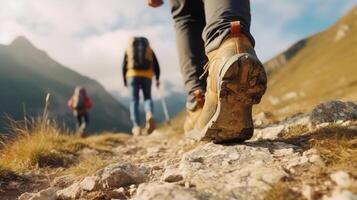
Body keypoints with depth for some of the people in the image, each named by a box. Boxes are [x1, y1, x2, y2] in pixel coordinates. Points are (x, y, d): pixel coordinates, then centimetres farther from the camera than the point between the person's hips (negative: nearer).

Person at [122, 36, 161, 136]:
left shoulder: (128, 49, 20)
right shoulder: (149, 49, 21)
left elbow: (124, 66, 13)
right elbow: (156, 65, 10)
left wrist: (125, 81, 20)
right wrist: (157, 79, 15)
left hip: (132, 75, 0)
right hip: (147, 76, 0)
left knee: (134, 101, 2)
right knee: (147, 98, 12)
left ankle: (136, 127, -9)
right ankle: (150, 115, -20)